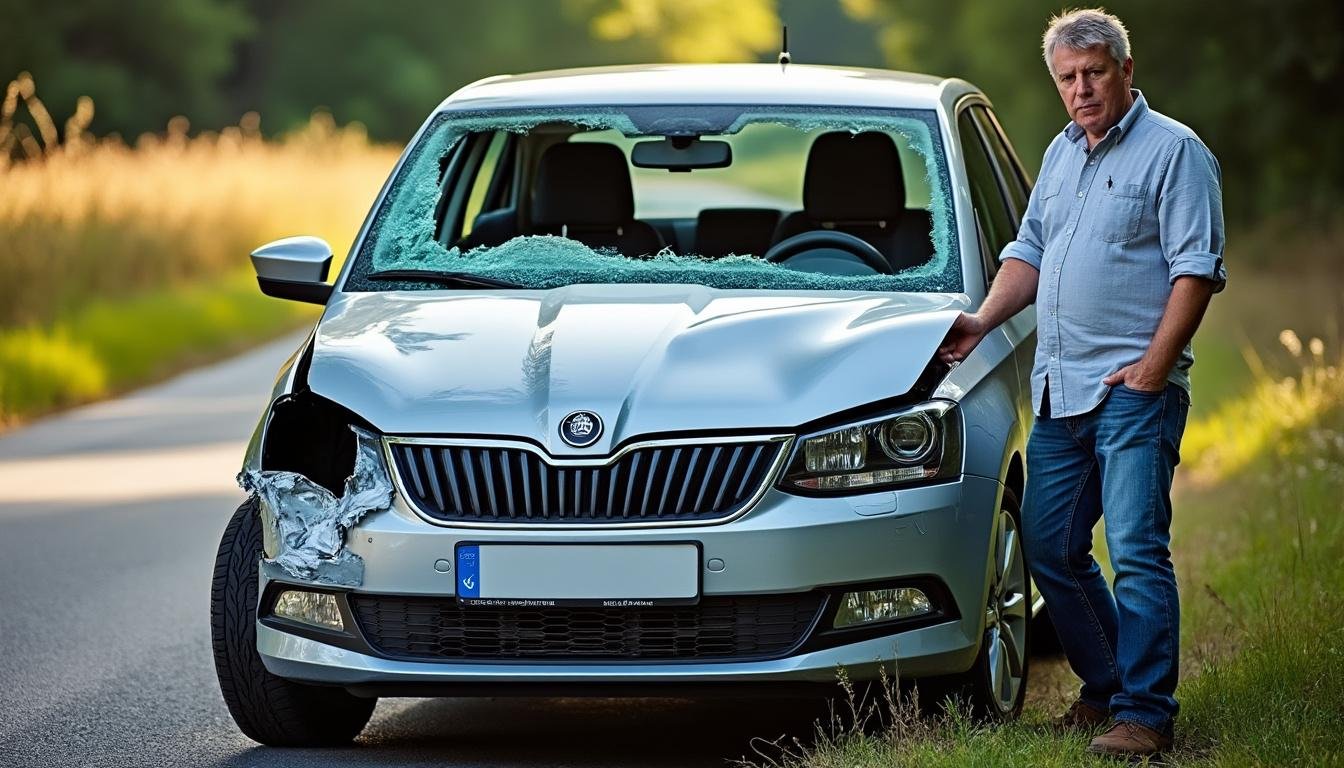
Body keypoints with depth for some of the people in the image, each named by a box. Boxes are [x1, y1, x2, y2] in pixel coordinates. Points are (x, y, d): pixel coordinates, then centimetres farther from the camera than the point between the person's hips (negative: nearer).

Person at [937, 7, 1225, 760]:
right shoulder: (1062, 154, 19)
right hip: (1059, 389, 8)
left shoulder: (1174, 150, -4)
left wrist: (1154, 366, -17)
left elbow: (1197, 268, -10)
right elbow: (1030, 251, 27)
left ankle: (1144, 713, -10)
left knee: (1136, 549, -12)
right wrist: (984, 320, 10)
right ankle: (1105, 687, 22)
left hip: (1133, 388, -8)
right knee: (1050, 548, 9)